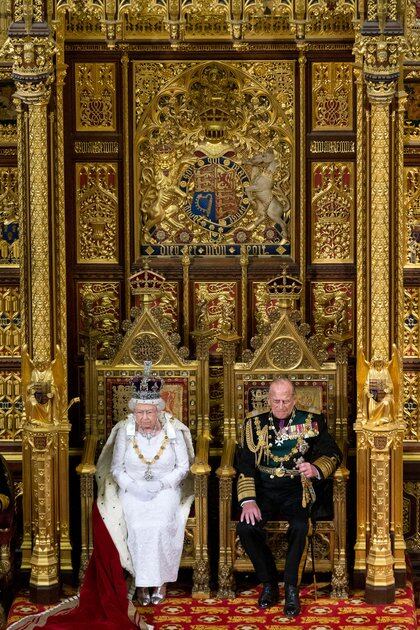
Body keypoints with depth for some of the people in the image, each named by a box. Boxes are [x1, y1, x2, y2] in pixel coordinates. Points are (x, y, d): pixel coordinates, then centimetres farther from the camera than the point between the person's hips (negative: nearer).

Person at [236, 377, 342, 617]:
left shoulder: (312, 422, 7)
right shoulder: (255, 424, 9)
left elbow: (333, 453, 3)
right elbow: (245, 465, 2)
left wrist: (316, 469, -20)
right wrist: (248, 501, -12)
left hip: (296, 489, -2)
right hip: (264, 489, 2)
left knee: (299, 527, -33)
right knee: (245, 527, -26)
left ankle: (291, 588, -15)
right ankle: (269, 584, -5)